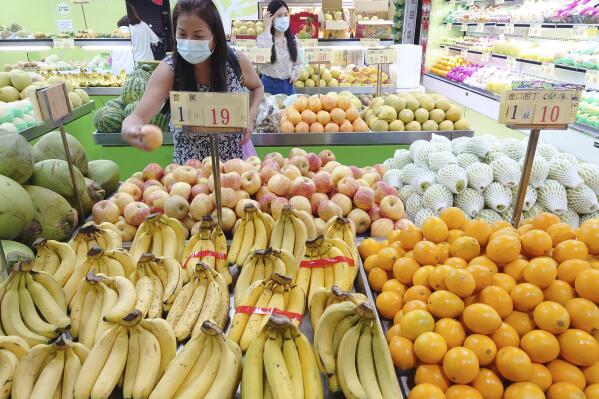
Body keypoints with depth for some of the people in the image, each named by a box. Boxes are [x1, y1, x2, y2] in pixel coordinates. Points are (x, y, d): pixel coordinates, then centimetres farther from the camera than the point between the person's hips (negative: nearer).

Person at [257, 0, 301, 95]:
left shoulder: (293, 39, 6)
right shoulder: (262, 38, -8)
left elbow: (297, 63, 15)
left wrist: (294, 73, -8)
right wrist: (267, 28, -21)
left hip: (288, 86, 4)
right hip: (269, 85, -4)